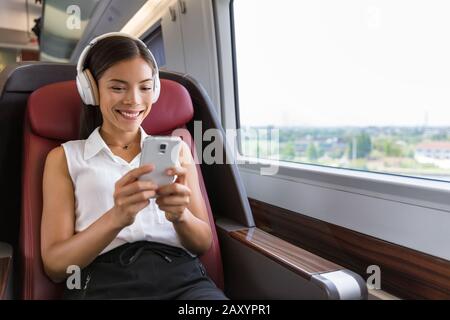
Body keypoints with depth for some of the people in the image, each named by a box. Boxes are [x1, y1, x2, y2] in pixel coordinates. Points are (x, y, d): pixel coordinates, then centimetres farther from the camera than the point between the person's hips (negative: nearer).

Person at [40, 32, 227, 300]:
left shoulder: (177, 149, 14)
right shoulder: (63, 158, 9)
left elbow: (204, 244, 11)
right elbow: (55, 265, 1)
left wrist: (180, 215, -11)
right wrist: (115, 218, -17)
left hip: (181, 275, 1)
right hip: (102, 281, 0)